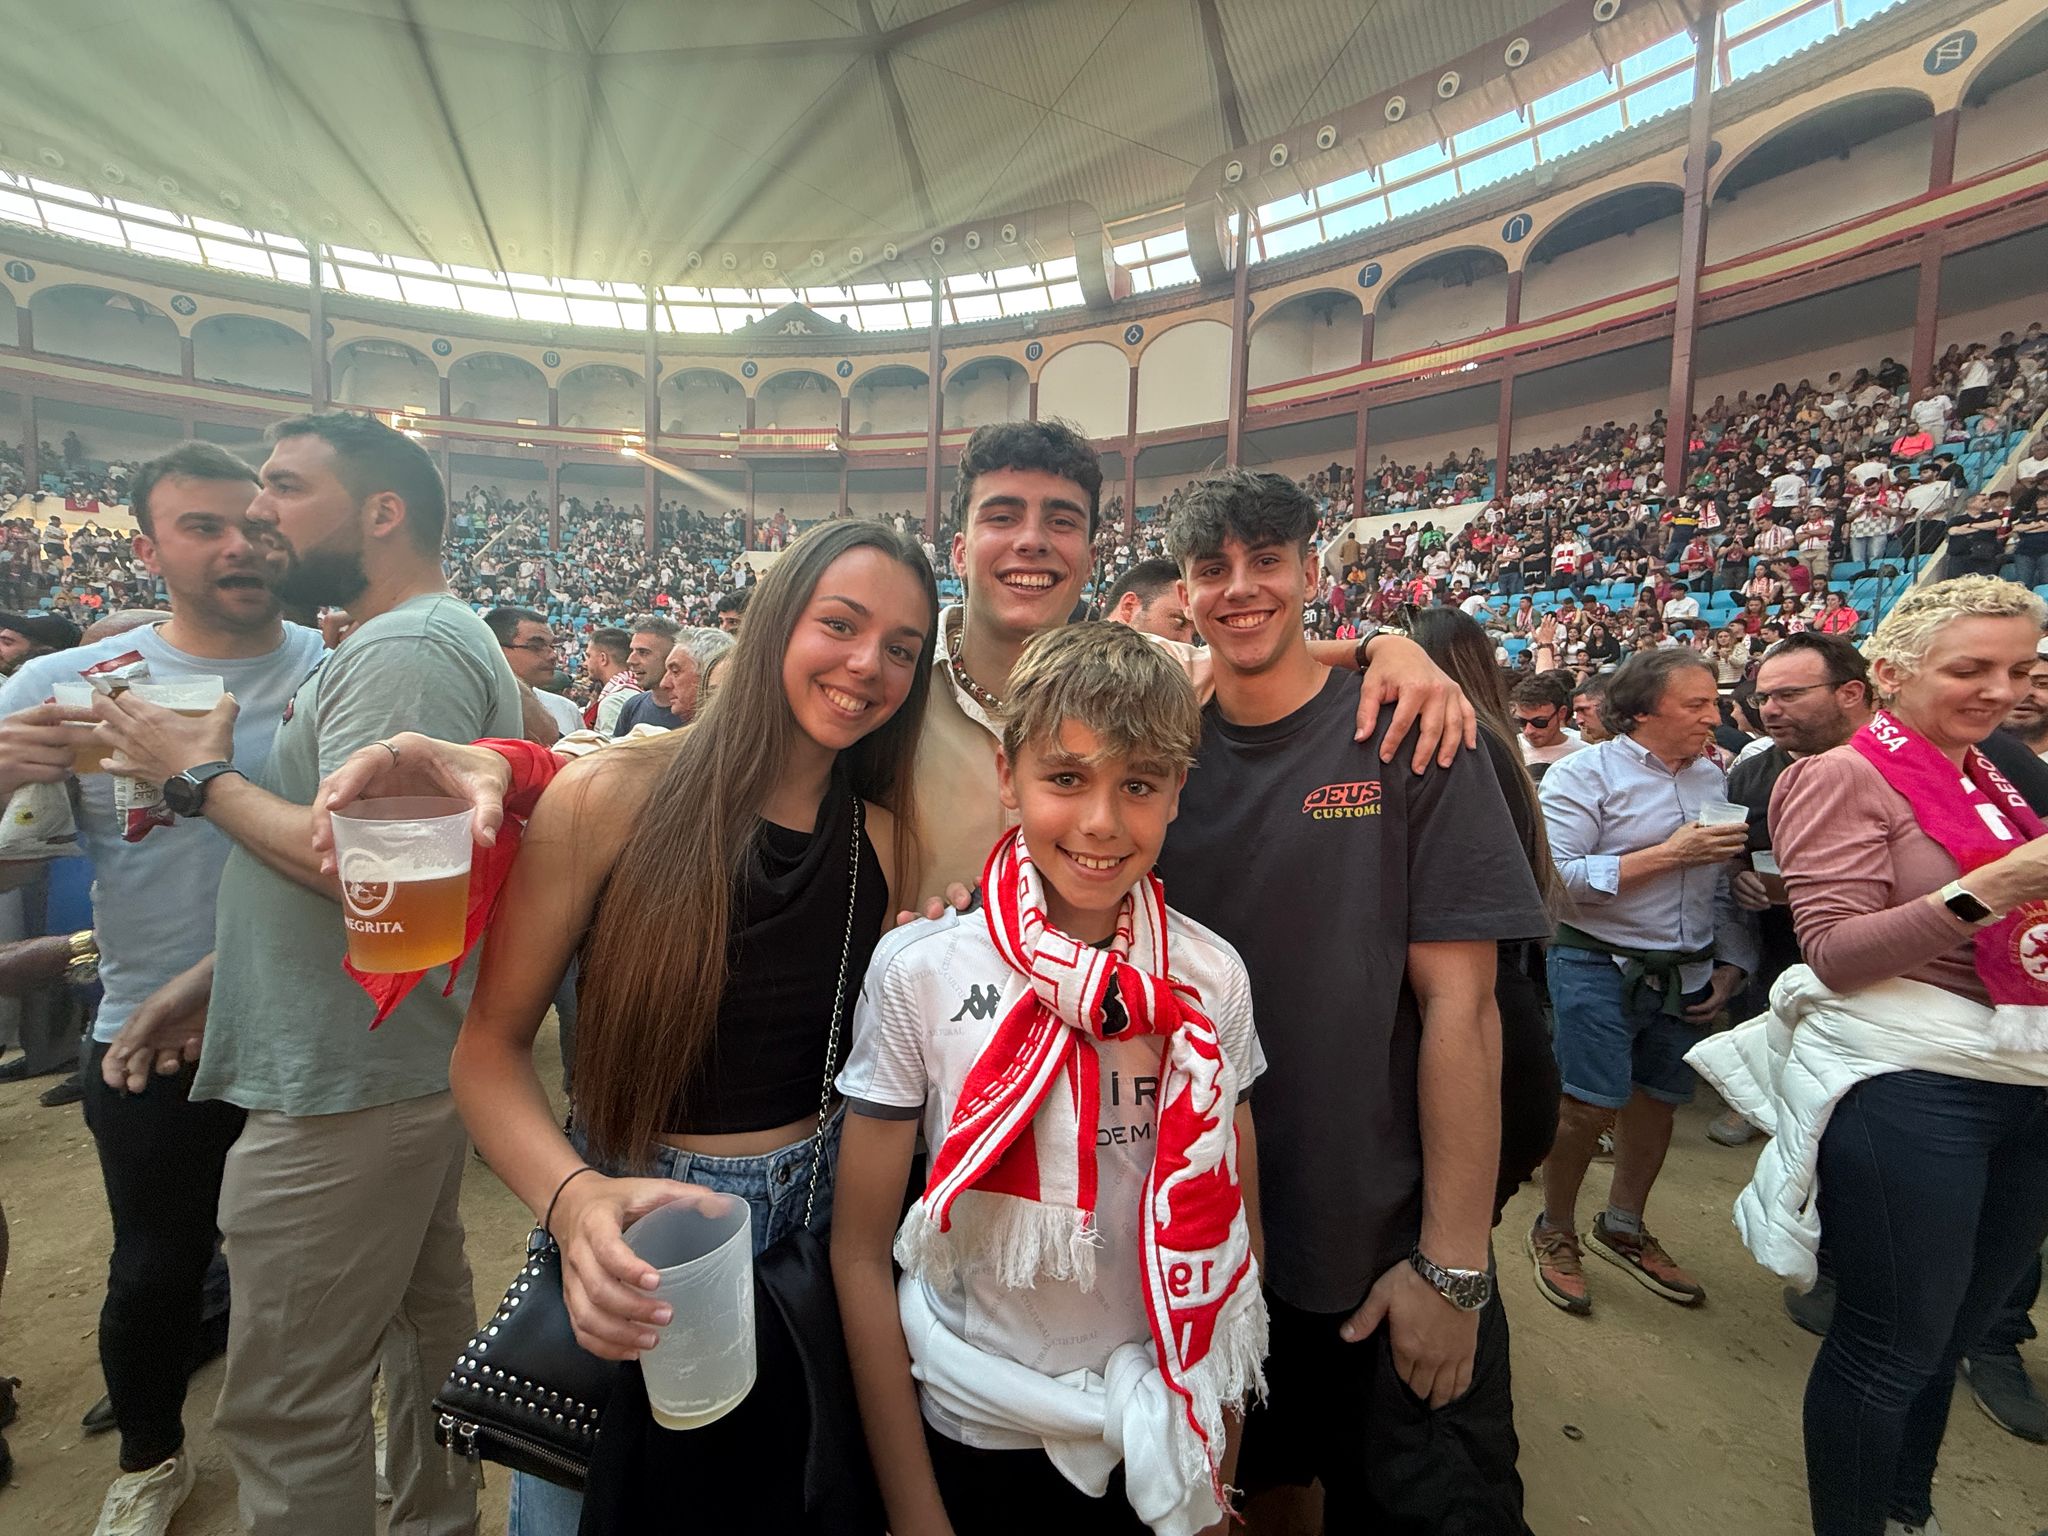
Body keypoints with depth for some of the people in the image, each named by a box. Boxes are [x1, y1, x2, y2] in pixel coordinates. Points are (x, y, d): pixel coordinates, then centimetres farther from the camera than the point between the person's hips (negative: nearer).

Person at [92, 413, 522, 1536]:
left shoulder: (407, 651, -18)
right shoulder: (390, 645, 16)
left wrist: (201, 775, -12)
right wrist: (202, 985, 17)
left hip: (348, 1088, -10)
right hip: (413, 1061, 10)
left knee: (288, 1407, 4)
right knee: (425, 1326, 23)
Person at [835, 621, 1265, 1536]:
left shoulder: (1211, 978, -12)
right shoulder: (919, 972, -19)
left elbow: (1235, 1227, 0)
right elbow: (861, 1254, -10)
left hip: (1159, 1443, 2)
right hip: (973, 1435, -1)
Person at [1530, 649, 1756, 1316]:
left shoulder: (1713, 777, 9)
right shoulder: (1586, 772, -11)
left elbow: (1724, 885, 14)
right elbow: (1559, 878, -22)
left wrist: (1731, 964, 7)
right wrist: (1668, 854, -21)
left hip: (1688, 973, 7)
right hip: (1601, 964, -6)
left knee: (1660, 1098, 15)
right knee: (1589, 1105, -6)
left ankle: (1623, 1226, 36)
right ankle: (1555, 1231, 19)